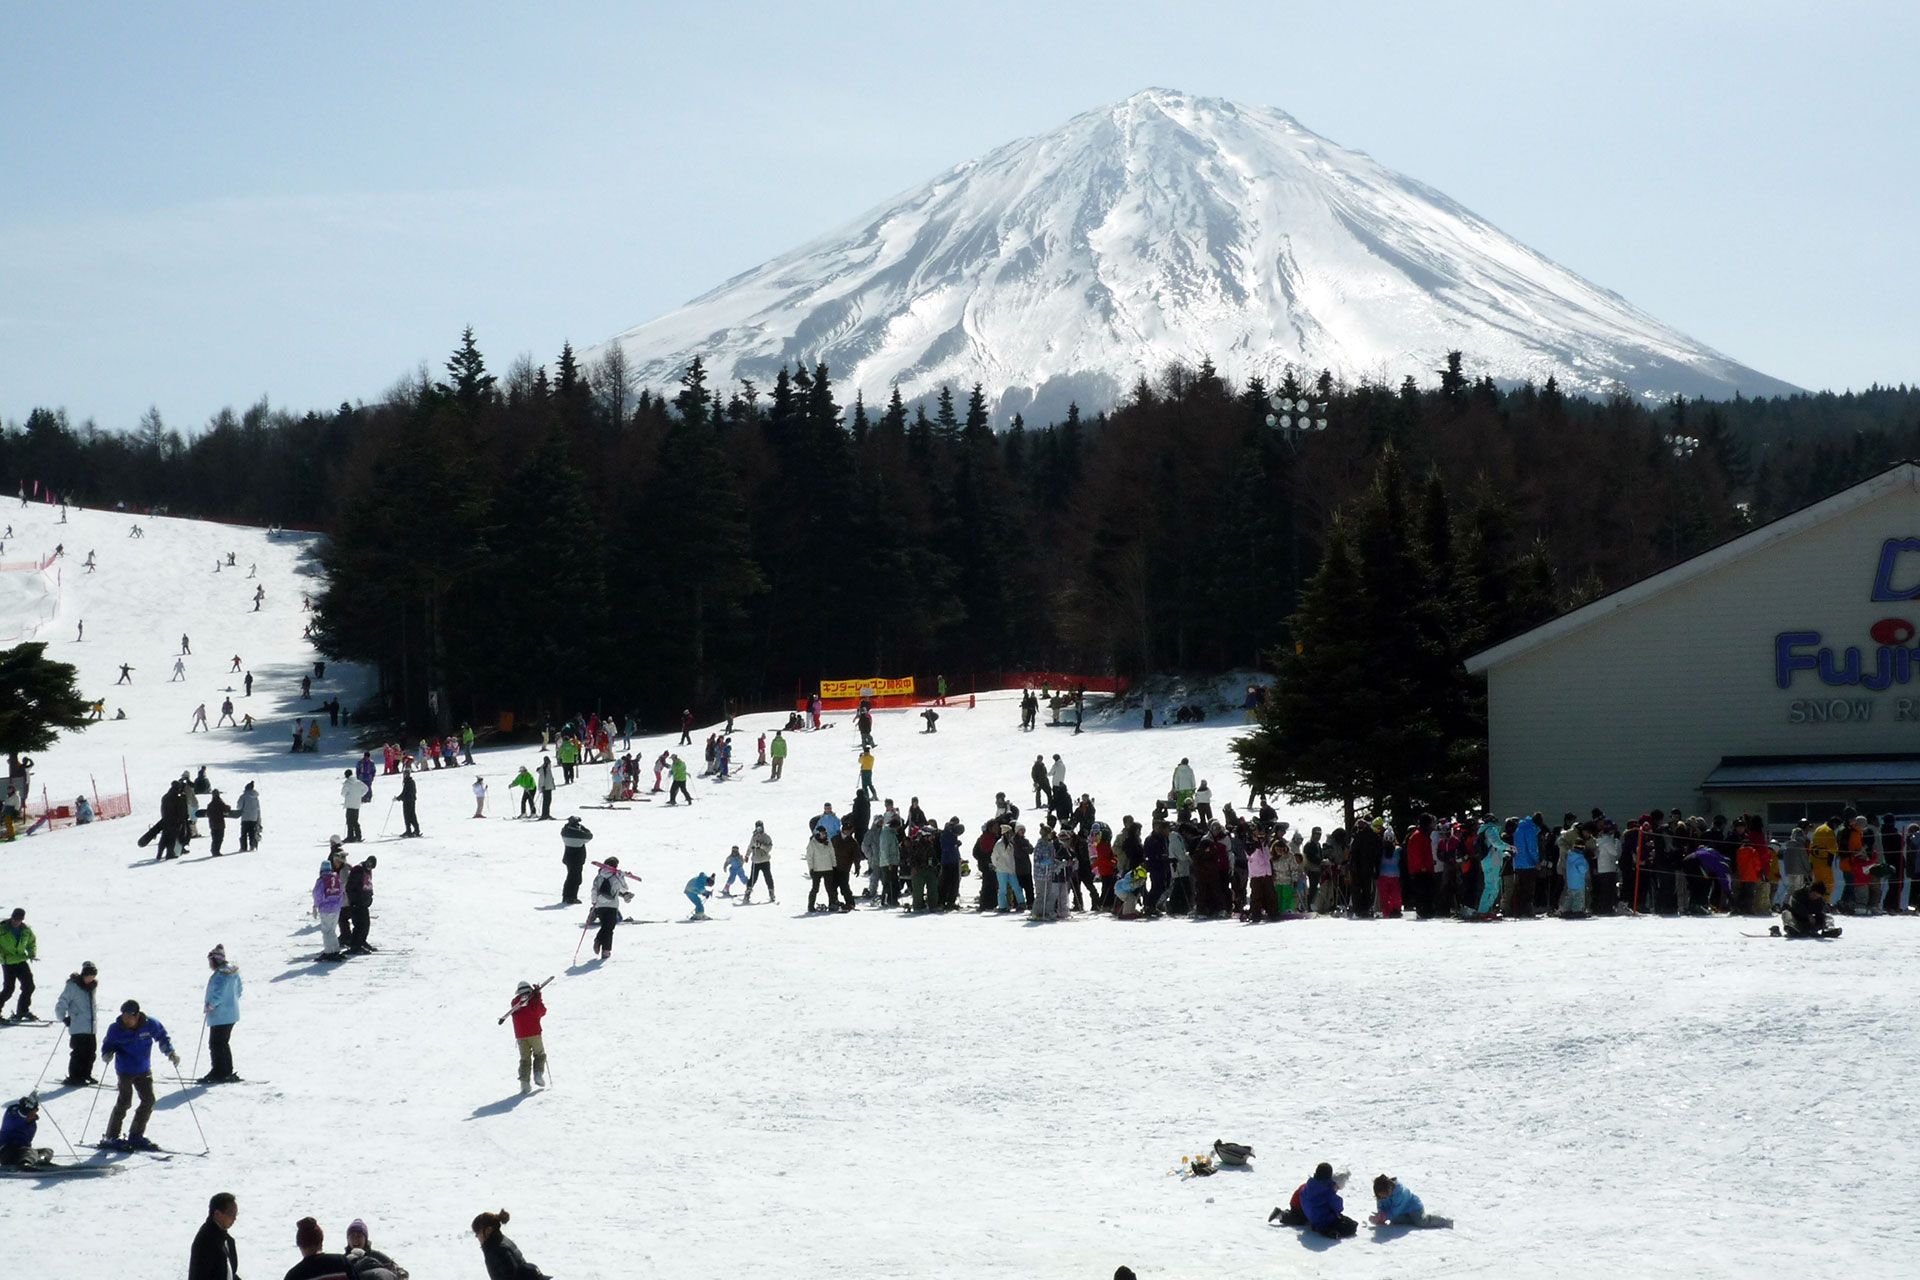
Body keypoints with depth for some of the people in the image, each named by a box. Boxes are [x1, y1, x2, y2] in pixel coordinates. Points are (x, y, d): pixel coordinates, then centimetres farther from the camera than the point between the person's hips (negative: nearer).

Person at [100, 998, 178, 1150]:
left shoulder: (150, 1025, -12)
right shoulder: (116, 1029, -17)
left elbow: (162, 1037, 7)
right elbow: (107, 1046, -3)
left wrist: (170, 1052, -6)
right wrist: (107, 1055, -25)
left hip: (144, 1070, 4)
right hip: (125, 1071, -4)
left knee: (149, 1100, 3)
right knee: (124, 1101, -16)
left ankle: (136, 1136, 17)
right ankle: (111, 1137, -7)